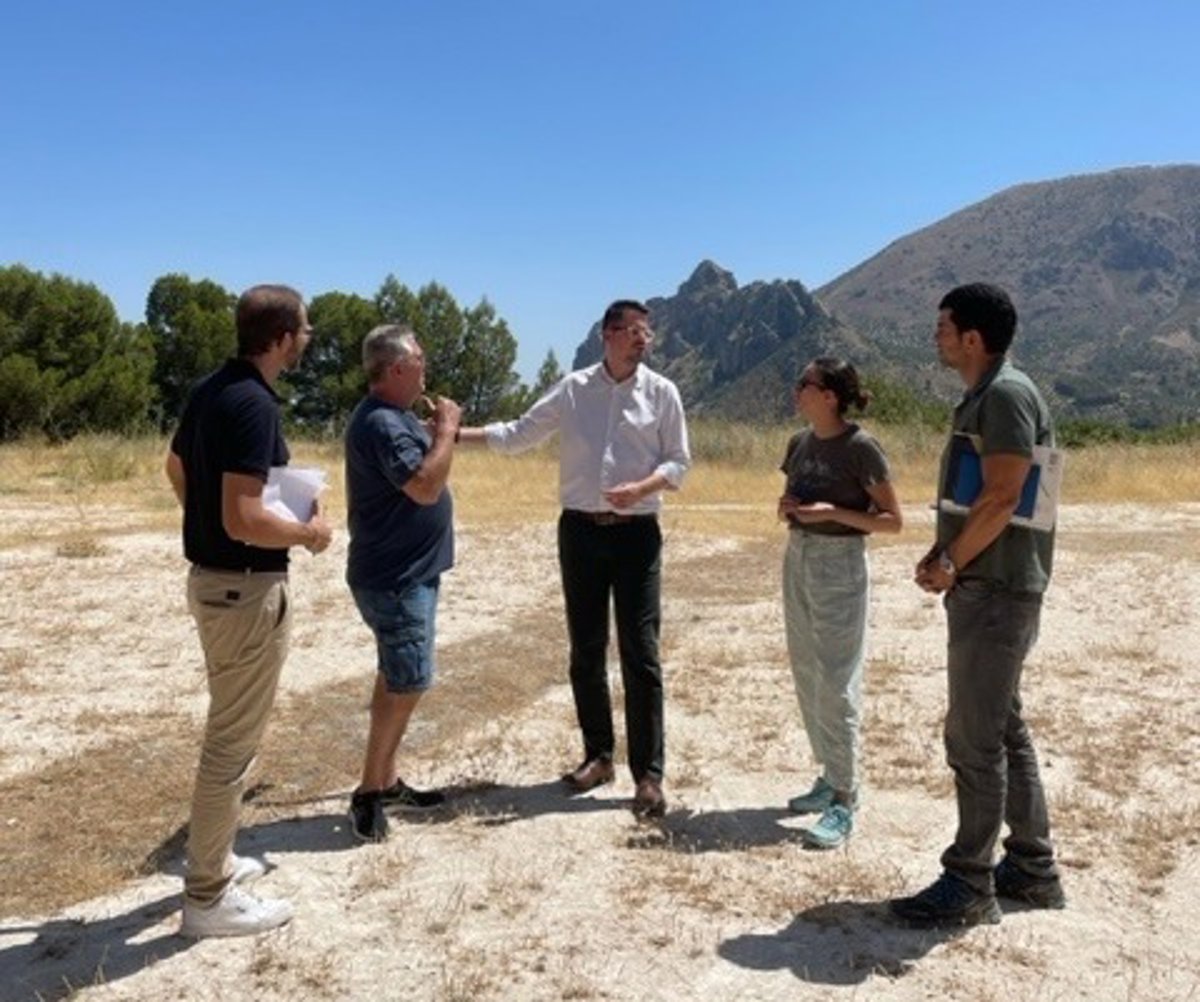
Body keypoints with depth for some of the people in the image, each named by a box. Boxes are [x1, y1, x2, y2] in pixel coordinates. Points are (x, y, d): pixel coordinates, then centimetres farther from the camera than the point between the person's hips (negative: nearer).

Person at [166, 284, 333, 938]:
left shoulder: (211, 388, 7)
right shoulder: (254, 404, -23)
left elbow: (176, 468, 22)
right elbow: (243, 519, -29)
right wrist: (307, 533, -12)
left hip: (211, 575, 10)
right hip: (246, 588, -10)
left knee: (227, 729, 22)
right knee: (233, 740, 1)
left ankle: (210, 859, 36)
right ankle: (208, 897, 13)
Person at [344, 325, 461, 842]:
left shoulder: (394, 416, 12)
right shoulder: (381, 423, -21)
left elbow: (419, 470, 23)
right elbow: (426, 487, -27)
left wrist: (438, 432, 10)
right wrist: (445, 430, -17)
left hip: (404, 572, 11)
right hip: (396, 578, -11)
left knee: (398, 680, 15)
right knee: (408, 684, -6)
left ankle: (386, 781, 25)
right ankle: (368, 792, 4)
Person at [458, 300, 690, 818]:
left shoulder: (661, 391, 0)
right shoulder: (572, 388, 4)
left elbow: (678, 461, 1)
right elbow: (520, 433, 9)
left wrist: (641, 488, -17)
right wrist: (458, 432, 0)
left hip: (636, 533, -2)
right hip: (580, 530, 2)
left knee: (640, 654, -4)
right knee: (586, 651, 10)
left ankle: (648, 774, 3)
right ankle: (598, 756, 25)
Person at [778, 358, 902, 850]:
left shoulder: (860, 448, -13)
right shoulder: (800, 442, 7)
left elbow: (893, 520, -9)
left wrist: (832, 512, -20)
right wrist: (786, 508, -4)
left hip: (839, 564, -7)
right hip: (797, 558, 8)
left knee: (835, 684, -5)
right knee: (807, 678, 13)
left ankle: (844, 800, 3)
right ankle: (830, 776, 27)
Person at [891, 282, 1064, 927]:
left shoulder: (1006, 394, -15)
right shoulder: (979, 397, 16)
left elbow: (1001, 498, -22)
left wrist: (949, 562, -12)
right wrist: (942, 554, 6)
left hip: (996, 590, -10)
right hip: (983, 588, 10)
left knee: (975, 738, -3)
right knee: (1004, 729, 16)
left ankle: (969, 886, 8)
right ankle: (1033, 868, 28)